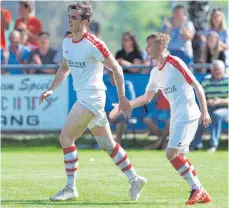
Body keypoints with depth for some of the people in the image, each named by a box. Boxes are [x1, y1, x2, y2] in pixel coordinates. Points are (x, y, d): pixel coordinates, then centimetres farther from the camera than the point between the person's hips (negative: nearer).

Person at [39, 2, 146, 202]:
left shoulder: (93, 44, -16)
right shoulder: (67, 42, 8)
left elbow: (116, 69, -11)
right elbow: (65, 68, 24)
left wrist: (122, 98, -10)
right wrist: (51, 89, 13)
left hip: (92, 97, -9)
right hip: (83, 97, 9)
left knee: (66, 137, -12)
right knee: (108, 144, 12)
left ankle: (71, 188, -6)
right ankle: (135, 179, 20)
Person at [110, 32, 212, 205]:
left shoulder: (174, 63, -12)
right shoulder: (156, 72, 13)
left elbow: (197, 86, -12)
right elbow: (147, 97, 24)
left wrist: (204, 111, -17)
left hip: (187, 115, -9)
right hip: (176, 117, 9)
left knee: (172, 154, -16)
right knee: (179, 157, 6)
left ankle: (197, 189, -8)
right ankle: (201, 194, 12)